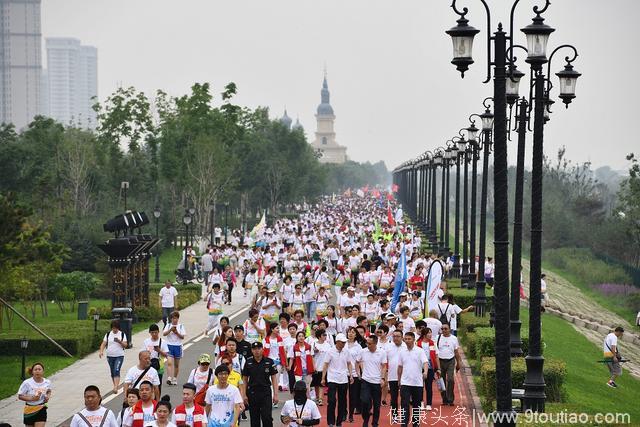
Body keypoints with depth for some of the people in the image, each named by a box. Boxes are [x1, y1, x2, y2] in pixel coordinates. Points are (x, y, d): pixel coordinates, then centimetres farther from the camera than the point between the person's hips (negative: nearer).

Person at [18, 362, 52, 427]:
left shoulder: (47, 382, -5)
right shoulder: (27, 383, -17)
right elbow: (20, 396, -12)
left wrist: (48, 397, -6)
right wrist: (31, 398, -25)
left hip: (41, 410, 1)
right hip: (29, 411, -1)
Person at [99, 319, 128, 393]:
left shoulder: (122, 334, 1)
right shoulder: (108, 334, 6)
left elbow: (125, 345, -3)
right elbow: (103, 344, 4)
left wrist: (119, 341, -22)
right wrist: (101, 351, -13)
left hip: (119, 356, -4)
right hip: (110, 356, 4)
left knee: (116, 370, -19)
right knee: (112, 372, 9)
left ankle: (116, 387, -27)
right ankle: (115, 386, 22)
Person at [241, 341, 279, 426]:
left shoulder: (269, 362, -2)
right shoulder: (248, 362, 2)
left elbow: (274, 378, 0)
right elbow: (245, 379, 7)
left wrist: (275, 394, -5)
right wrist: (244, 395, 2)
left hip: (266, 392, -2)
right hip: (252, 393, 2)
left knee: (267, 418, -9)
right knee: (254, 419, 7)